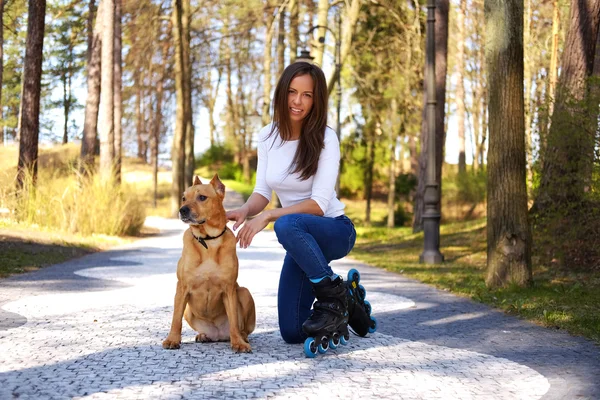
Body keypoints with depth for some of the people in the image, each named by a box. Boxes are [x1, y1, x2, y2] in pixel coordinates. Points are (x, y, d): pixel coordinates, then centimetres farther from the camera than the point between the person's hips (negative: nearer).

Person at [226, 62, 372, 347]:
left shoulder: (324, 139, -18)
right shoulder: (268, 136, -2)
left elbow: (319, 203, -24)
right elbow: (262, 192, 0)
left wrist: (268, 216, -33)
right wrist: (245, 211, -22)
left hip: (335, 230, -5)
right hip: (301, 240, 5)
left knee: (287, 224, -40)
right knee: (292, 333, 0)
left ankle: (335, 295, -19)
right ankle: (342, 305, 29)